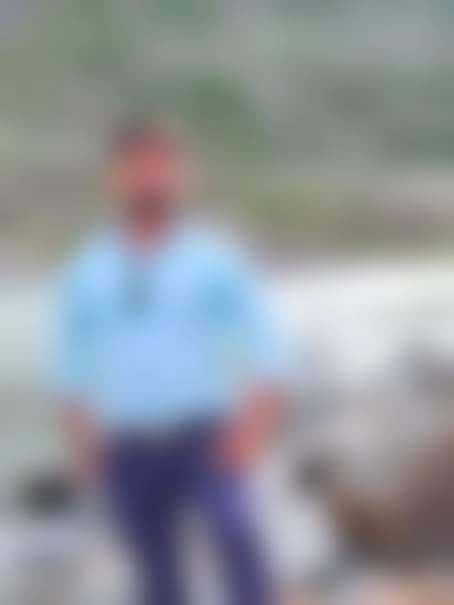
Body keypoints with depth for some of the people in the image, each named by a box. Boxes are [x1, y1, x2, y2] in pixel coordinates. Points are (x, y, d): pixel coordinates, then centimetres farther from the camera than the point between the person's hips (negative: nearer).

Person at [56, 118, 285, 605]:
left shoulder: (216, 261, 3)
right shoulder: (85, 273, 9)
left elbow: (263, 362, 2)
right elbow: (74, 371, 14)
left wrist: (249, 433, -13)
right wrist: (85, 446, 0)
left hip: (204, 442, -2)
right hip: (129, 452, 2)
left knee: (234, 530, -26)